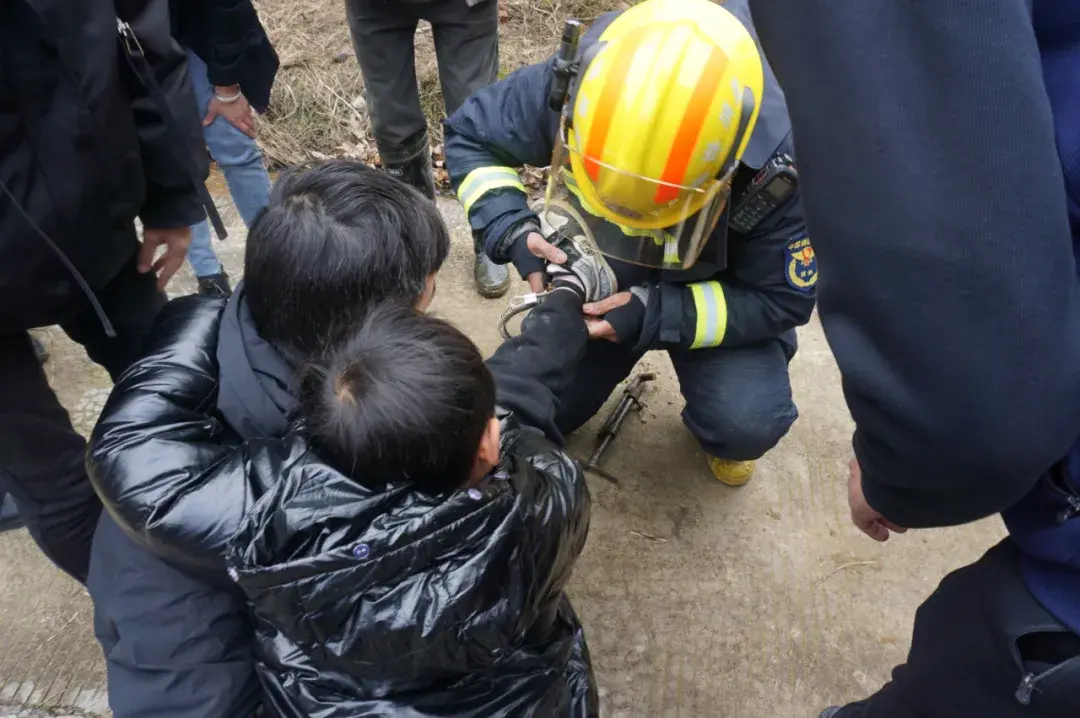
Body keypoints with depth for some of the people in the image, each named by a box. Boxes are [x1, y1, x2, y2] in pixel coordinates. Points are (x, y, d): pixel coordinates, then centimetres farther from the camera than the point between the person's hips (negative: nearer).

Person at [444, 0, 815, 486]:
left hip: (714, 298, -1)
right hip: (593, 283, 2)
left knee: (749, 423, -25)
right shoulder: (568, 86, -30)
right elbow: (468, 138, -12)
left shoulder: (778, 162, -34)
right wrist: (513, 232, -31)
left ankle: (720, 433, 13)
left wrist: (655, 317, -35)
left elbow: (782, 299, -21)